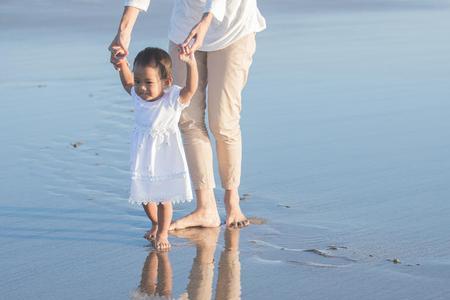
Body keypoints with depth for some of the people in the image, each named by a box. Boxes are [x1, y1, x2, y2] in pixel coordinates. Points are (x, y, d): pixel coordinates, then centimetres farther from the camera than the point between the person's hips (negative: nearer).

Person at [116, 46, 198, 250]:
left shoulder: (173, 99, -20)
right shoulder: (139, 96, -4)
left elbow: (191, 88, -38)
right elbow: (127, 83, 18)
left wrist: (191, 63, -53)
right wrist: (122, 64, 2)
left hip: (165, 159, -5)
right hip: (142, 159, 5)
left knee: (164, 198, 5)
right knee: (144, 196, 17)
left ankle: (162, 233, 23)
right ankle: (155, 223, 43)